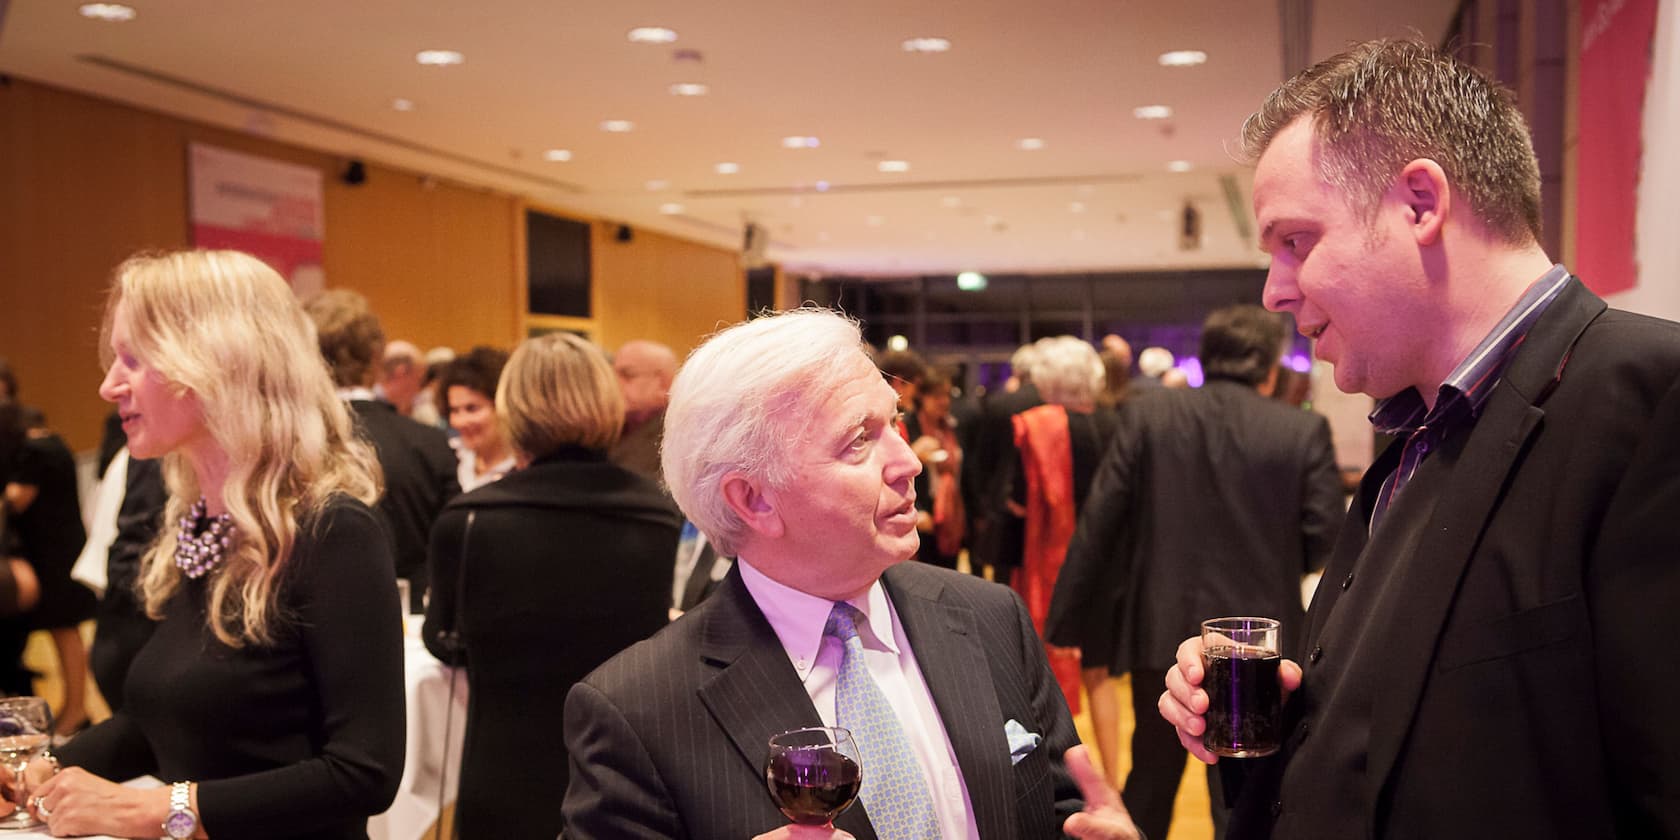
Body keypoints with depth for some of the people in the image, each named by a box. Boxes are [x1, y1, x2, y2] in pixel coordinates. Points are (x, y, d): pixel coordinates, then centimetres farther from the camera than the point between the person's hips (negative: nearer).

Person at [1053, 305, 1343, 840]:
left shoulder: (1145, 415, -4)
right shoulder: (1304, 431, -6)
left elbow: (1099, 522, -6)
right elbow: (1326, 534, -7)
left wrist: (1071, 622, -1)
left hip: (1160, 631, 1)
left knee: (1150, 781, 20)